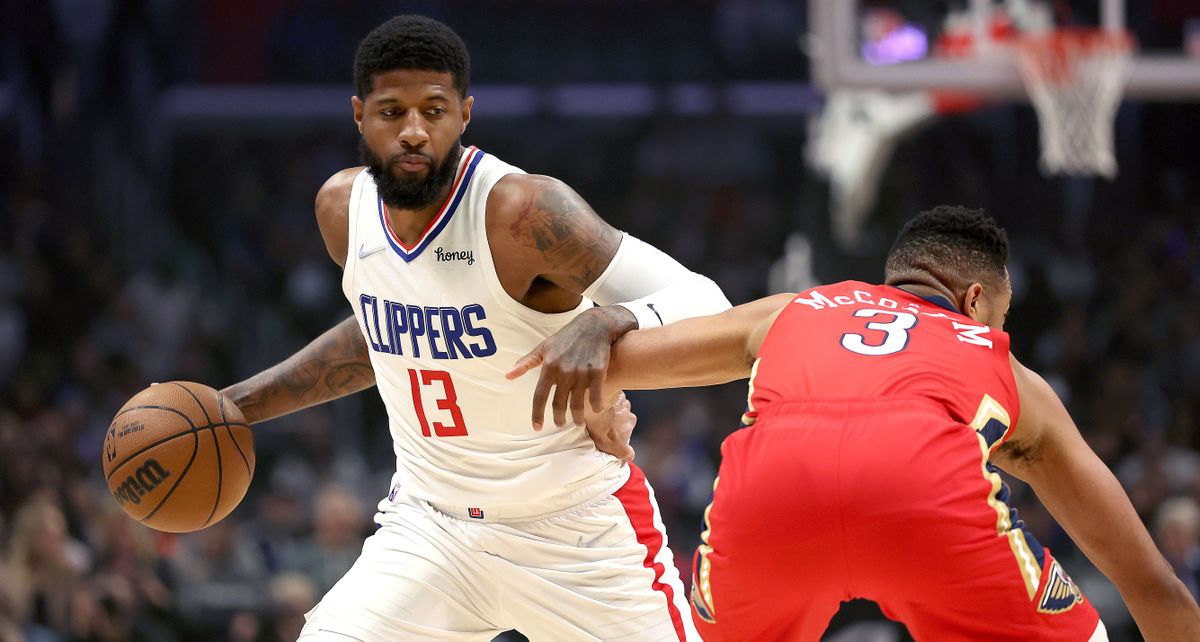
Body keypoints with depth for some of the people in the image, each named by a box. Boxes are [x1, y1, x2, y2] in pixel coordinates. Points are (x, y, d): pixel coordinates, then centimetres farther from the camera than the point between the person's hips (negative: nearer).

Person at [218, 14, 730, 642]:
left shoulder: (524, 211, -24)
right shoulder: (343, 207, -4)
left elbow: (703, 305, -27)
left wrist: (601, 324, -47)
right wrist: (237, 405, 18)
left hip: (578, 530, -4)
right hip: (432, 521, 4)